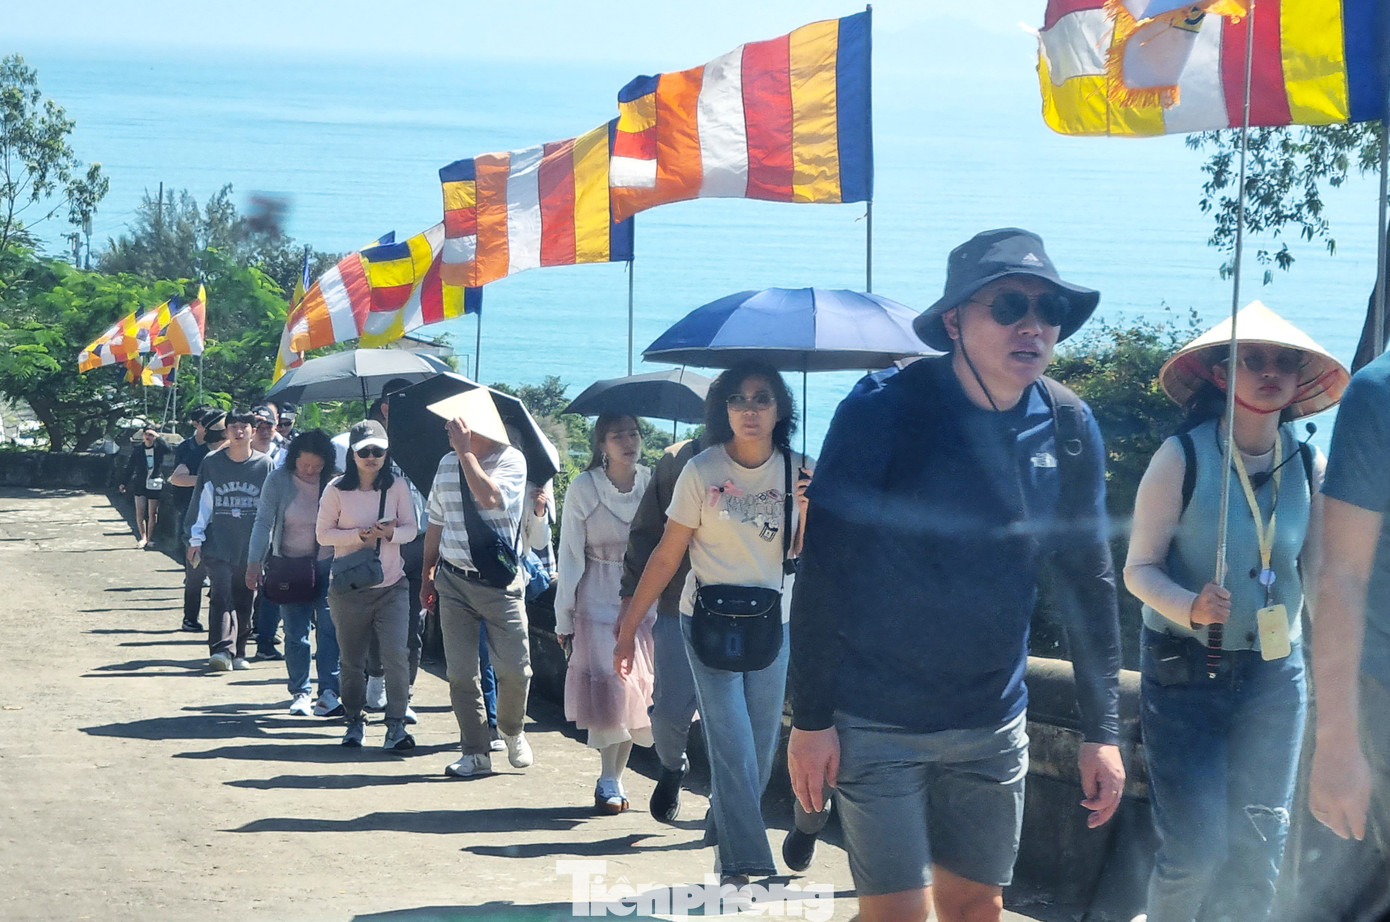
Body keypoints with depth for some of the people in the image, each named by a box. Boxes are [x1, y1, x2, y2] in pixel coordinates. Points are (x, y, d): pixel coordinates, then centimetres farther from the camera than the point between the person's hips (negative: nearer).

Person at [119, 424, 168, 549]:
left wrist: (157, 437, -26)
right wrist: (124, 483, 8)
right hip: (140, 484, 2)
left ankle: (150, 538, 16)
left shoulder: (158, 448, -3)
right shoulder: (137, 449, 2)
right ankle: (143, 538, 7)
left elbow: (168, 449, -27)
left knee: (152, 514, 4)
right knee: (140, 513, -4)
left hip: (154, 485, -2)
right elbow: (130, 467, 9)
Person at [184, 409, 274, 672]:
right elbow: (201, 502, 7)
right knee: (222, 596, -15)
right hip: (218, 543, -1)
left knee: (243, 601, 7)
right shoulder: (211, 463, 4)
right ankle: (222, 650, -24)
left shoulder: (264, 465, 4)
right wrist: (196, 539, 4)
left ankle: (237, 653, 17)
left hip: (251, 547, 1)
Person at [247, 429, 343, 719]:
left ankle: (328, 693, -12)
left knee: (329, 627, -10)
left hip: (326, 565, 0)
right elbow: (264, 522, -5)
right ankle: (300, 693, 8)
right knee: (295, 633, 0)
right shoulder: (279, 480, -5)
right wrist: (254, 562, -11)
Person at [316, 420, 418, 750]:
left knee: (396, 655, -12)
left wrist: (391, 533, -17)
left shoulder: (397, 487, 2)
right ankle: (354, 722, 23)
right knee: (351, 661, 7)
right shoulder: (337, 490, -2)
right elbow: (324, 533, -1)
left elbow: (411, 528, 5)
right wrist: (360, 535, -16)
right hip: (349, 585, 0)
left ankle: (396, 724, -5)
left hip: (391, 586, 0)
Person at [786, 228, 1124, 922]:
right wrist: (810, 720, -13)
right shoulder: (882, 410, -14)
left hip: (992, 728, 5)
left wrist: (1102, 731, 5)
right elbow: (822, 570, -12)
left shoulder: (1069, 429, 0)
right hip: (877, 723, -4)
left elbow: (1088, 580, 7)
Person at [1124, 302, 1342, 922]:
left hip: (1274, 672, 4)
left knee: (1260, 847, 4)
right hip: (1184, 672, -4)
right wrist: (1190, 607, -28)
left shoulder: (1308, 467, 1)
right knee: (1195, 847, -8)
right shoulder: (1183, 457, -11)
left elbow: (1317, 574, 6)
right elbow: (1139, 568, -9)